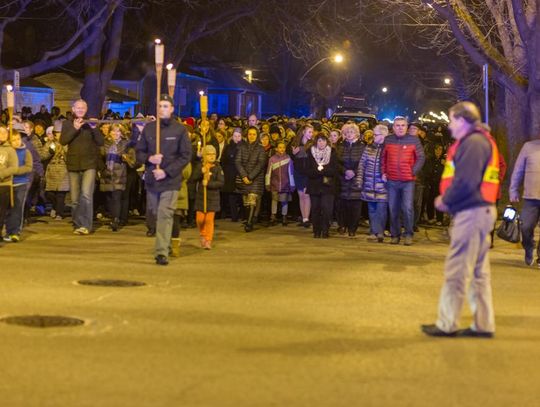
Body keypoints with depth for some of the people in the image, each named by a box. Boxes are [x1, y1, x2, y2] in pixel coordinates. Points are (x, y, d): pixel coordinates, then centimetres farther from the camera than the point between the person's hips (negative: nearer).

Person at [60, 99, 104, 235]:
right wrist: (75, 129, -16)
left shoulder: (91, 123, 7)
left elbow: (101, 142, -1)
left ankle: (86, 225, -18)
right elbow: (63, 141, -5)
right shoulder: (67, 124, 9)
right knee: (75, 199, 6)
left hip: (89, 164, -2)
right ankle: (77, 225, 17)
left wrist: (94, 129, -15)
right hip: (73, 165, 2)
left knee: (86, 194, -19)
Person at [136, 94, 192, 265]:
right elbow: (139, 151, 11)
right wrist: (149, 158, -12)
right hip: (151, 179, 4)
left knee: (165, 215, -12)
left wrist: (166, 171, -14)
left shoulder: (180, 130, -4)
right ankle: (165, 243, 32)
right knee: (154, 213, 14)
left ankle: (162, 252, -15)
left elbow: (186, 156, -6)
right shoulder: (149, 128, 6)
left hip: (170, 180, -4)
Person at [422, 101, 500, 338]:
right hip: (480, 210, 10)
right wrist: (447, 199, 8)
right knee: (479, 271, 12)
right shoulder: (480, 141, 18)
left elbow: (465, 182, -22)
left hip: (471, 212, -10)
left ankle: (447, 324, 0)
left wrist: (445, 201, -7)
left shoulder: (473, 143, -14)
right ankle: (484, 325, 15)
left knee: (456, 270, -5)